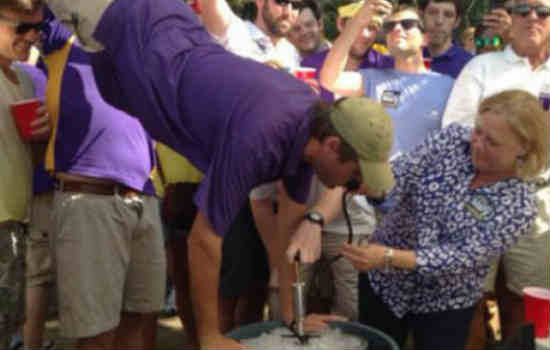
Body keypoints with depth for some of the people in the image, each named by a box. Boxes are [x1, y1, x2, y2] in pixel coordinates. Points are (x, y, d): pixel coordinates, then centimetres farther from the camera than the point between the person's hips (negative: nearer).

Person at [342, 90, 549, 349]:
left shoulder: (520, 207, -19)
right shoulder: (453, 139, -11)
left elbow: (462, 257, -26)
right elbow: (398, 177, -19)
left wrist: (390, 257, -36)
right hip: (382, 279, 3)